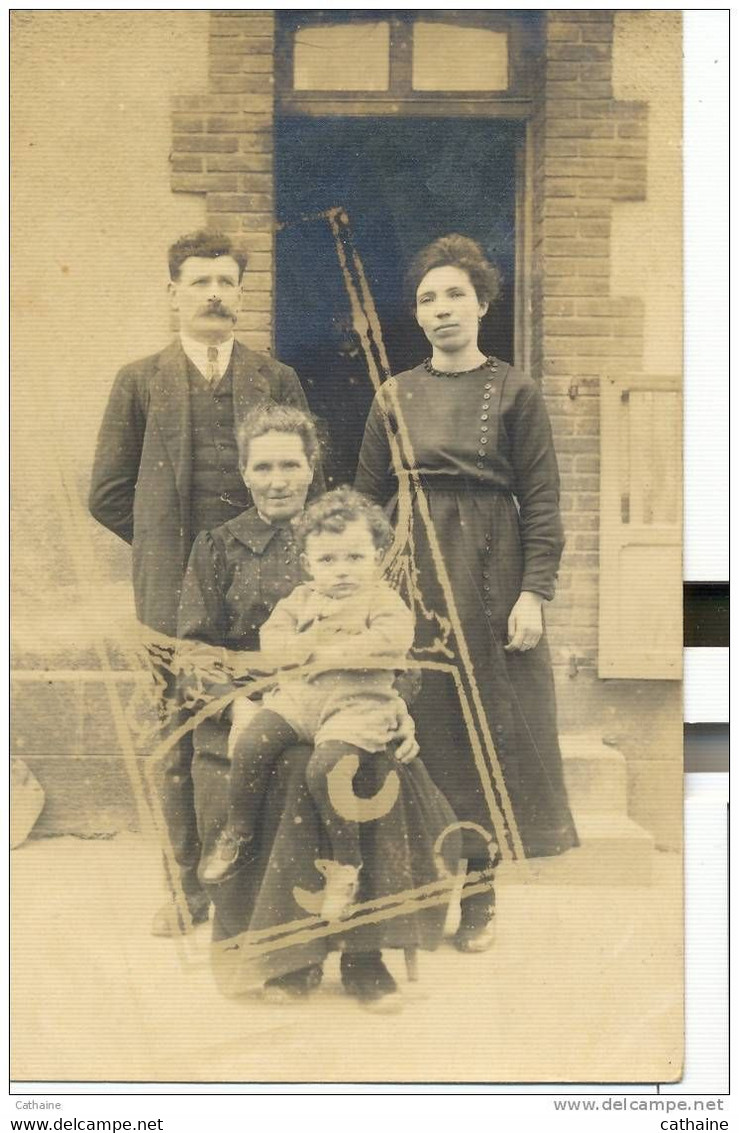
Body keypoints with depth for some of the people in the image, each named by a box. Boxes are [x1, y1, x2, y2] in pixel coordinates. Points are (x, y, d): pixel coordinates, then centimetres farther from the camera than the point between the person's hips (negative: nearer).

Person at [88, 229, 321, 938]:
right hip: (177, 593, 0)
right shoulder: (140, 382, 9)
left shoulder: (277, 381, 11)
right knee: (182, 746, 4)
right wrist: (169, 544, 6)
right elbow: (109, 494, 10)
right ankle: (189, 888, 15)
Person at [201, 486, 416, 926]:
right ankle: (237, 836, 5)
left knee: (324, 767, -29)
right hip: (297, 697, 5)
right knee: (250, 745, -17)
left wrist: (332, 651, -13)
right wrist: (309, 640, -10)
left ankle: (347, 863, -9)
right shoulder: (301, 599, 17)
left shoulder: (384, 600, 3)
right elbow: (270, 641, 7)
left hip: (358, 703, -5)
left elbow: (393, 640, -17)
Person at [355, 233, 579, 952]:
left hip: (490, 572, -2)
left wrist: (534, 593, -12)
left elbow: (541, 501, -3)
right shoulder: (395, 396, 9)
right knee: (418, 722, 5)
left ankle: (477, 885, 13)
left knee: (484, 722, 1)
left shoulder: (515, 393, 0)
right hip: (411, 573, 3)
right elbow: (367, 499, 11)